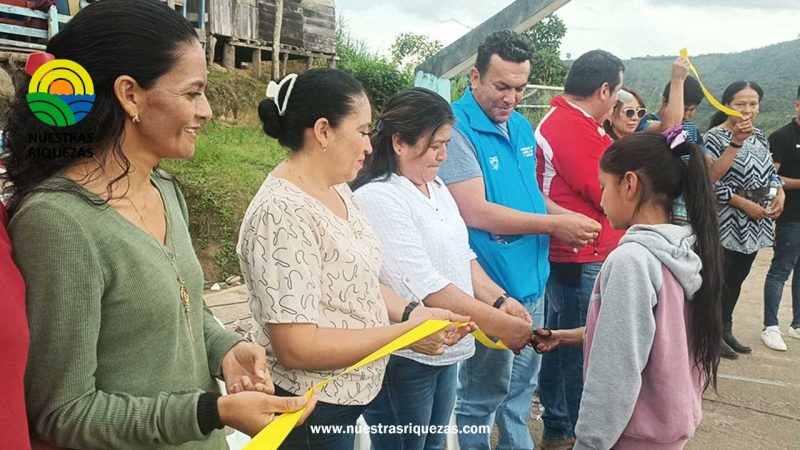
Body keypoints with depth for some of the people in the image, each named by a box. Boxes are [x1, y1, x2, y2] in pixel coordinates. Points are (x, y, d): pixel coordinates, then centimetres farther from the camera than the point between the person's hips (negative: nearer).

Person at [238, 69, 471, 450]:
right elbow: (296, 348, -26)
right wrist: (405, 333, -20)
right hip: (309, 413, -8)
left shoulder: (337, 191, 4)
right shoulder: (283, 213, -25)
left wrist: (414, 311, -2)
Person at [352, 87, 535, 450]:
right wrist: (499, 324, -21)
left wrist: (500, 299, -5)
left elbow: (462, 255, 11)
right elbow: (425, 286, -24)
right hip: (403, 358, -8)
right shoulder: (378, 198, -21)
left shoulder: (436, 187, 8)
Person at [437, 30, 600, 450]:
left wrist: (564, 214, -1)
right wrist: (553, 225, -18)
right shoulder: (457, 128, -19)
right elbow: (476, 212, -25)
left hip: (530, 279, 8)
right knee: (482, 394, 8)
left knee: (522, 384, 23)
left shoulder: (522, 126, 8)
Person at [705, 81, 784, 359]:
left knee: (736, 279, 15)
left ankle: (726, 329, 28)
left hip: (755, 223, 7)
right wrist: (745, 204, -21)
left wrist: (780, 195, -2)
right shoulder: (715, 136, -11)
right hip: (725, 223, -7)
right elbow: (710, 181, -19)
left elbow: (770, 172, 17)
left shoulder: (759, 136, 12)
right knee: (718, 280, -1)